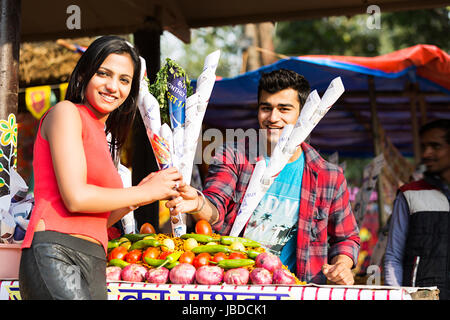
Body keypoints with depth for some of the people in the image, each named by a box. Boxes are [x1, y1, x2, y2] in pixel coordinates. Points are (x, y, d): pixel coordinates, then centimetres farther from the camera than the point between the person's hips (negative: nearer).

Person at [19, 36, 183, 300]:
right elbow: (75, 198, -10)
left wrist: (136, 198, 11)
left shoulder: (102, 135, 24)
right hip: (55, 255, -8)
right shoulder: (66, 112, 2)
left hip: (94, 267, 8)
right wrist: (147, 192, 0)